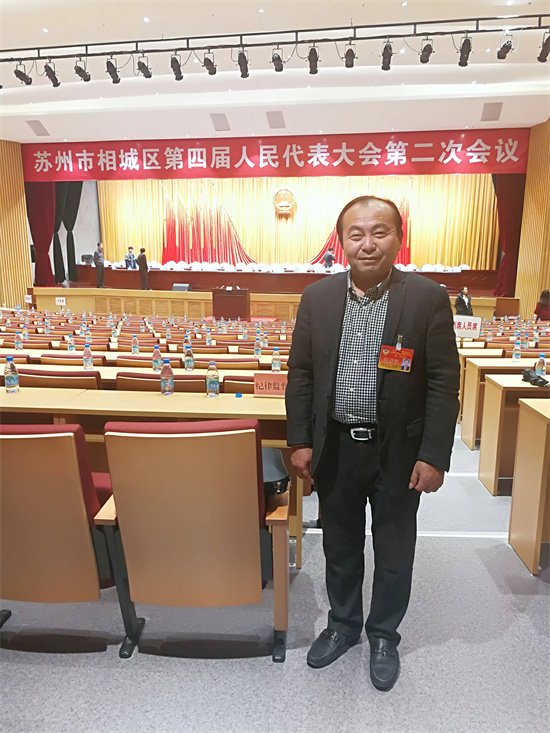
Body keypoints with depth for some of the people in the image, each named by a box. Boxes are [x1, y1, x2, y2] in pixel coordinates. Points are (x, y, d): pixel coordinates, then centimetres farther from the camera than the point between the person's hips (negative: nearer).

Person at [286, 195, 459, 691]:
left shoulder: (429, 299, -9)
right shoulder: (317, 297, -1)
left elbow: (444, 383, -8)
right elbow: (301, 373, 2)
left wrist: (434, 455, -11)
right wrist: (300, 441, -1)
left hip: (399, 451, -2)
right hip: (335, 447, 2)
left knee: (394, 553, 16)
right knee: (340, 547, 20)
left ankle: (384, 635, 41)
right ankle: (343, 625, 44)